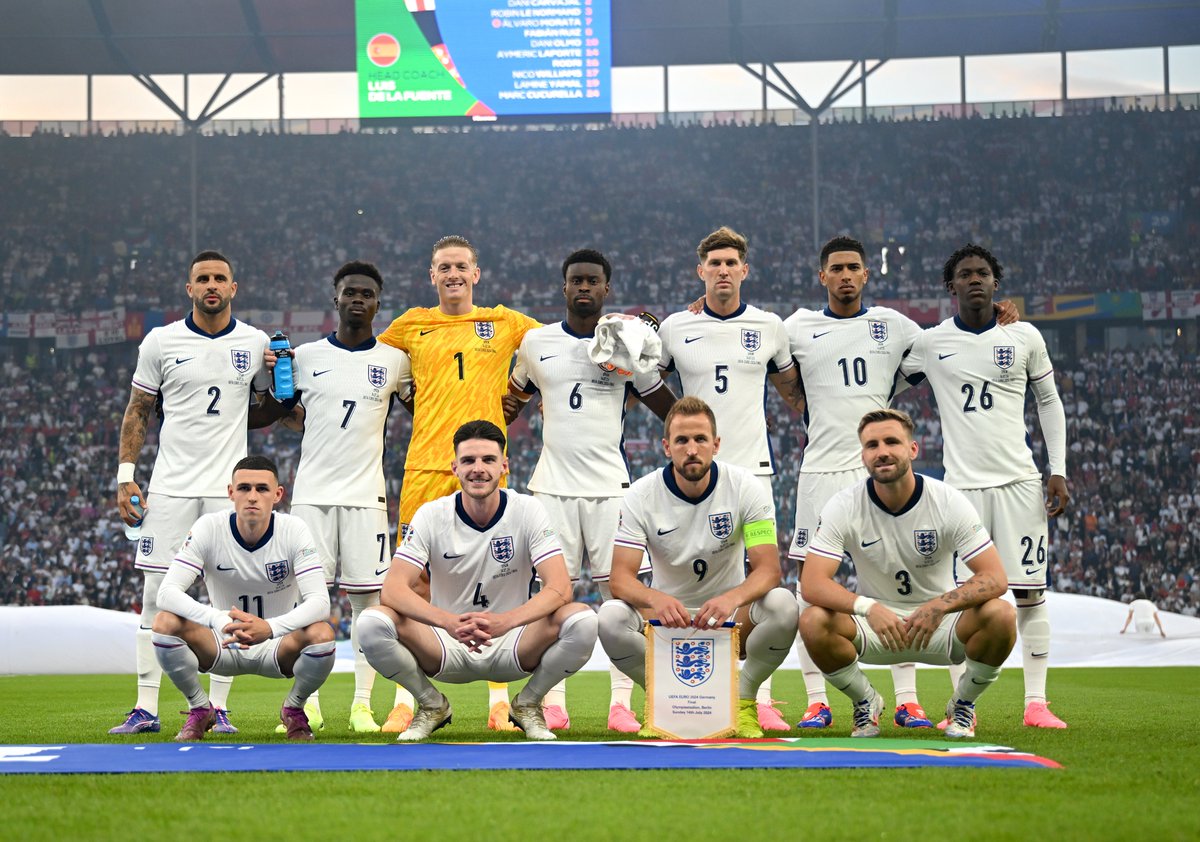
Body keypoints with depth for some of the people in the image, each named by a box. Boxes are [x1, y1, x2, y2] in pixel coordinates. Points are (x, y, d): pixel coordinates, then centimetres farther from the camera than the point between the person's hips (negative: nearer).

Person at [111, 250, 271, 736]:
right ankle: (146, 709, 2)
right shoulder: (161, 342, 2)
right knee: (156, 595, -2)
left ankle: (218, 708, 5)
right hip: (171, 485, 0)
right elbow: (138, 412, 8)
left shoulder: (256, 344, 5)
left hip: (229, 486, 0)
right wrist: (126, 477, 1)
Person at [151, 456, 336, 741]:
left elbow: (319, 601, -25)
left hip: (277, 646, 0)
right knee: (165, 622, -28)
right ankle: (199, 709, 0)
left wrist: (269, 627, -44)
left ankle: (294, 709, 1)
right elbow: (167, 592, -25)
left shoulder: (293, 530, -16)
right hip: (223, 646, 0)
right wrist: (219, 620, -44)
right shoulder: (209, 528, -15)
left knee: (322, 634, -33)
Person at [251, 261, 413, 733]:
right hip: (311, 493, 0)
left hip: (365, 494, 0)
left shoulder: (394, 361, 7)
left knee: (367, 597, -2)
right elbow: (264, 414, 16)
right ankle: (308, 704, 5)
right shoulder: (305, 357, 7)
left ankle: (362, 704, 2)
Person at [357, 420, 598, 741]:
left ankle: (528, 704, 0)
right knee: (373, 623, -28)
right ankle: (431, 705, 1)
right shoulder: (431, 516, -8)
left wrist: (505, 621, -39)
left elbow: (559, 588, -19)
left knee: (582, 621, -29)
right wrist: (448, 621, -38)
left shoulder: (528, 511, -9)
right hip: (447, 648, 0)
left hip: (511, 646, 0)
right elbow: (394, 589, -19)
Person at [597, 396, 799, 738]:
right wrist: (656, 599, -42)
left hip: (730, 619, 0)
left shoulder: (745, 487, -12)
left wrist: (733, 598, -42)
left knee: (782, 605, -32)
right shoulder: (641, 495, -11)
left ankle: (742, 700, -6)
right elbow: (620, 578, -18)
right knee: (611, 616, -31)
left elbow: (769, 569, -18)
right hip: (668, 617, 0)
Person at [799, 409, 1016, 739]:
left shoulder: (949, 502, -14)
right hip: (876, 625, 0)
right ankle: (865, 702, 1)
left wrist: (939, 606, -37)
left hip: (939, 625, 0)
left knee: (1000, 615, -30)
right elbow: (813, 584, -21)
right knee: (814, 622, -30)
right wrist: (868, 608, -39)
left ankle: (962, 704, 0)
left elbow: (994, 578, -19)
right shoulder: (844, 507, -13)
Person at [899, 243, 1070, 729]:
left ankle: (1036, 703, 4)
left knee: (1030, 591, -1)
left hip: (1020, 482, 1)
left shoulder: (1024, 337, 5)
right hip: (963, 484, -1)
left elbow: (1049, 401, 13)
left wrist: (1058, 470, 5)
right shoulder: (930, 343, 3)